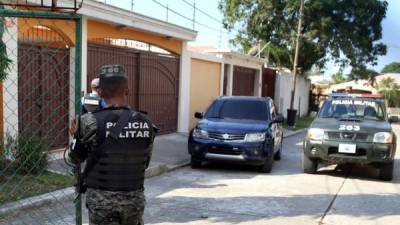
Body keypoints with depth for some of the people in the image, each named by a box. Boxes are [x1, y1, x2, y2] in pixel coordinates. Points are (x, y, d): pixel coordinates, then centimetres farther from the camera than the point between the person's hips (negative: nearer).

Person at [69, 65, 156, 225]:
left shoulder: (91, 122, -13)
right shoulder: (146, 123, -3)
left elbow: (76, 157, 2)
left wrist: (77, 135, 20)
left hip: (101, 199, -3)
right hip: (134, 197, 3)